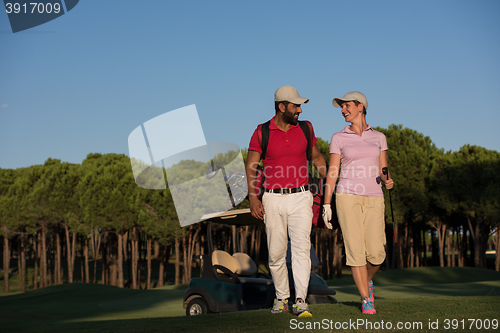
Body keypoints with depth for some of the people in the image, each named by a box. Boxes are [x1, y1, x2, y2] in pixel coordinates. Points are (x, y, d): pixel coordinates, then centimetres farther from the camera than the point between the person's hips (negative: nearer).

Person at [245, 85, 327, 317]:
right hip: (273, 199, -1)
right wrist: (253, 197, -9)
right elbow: (251, 166, 1)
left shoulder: (305, 129, 6)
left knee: (301, 248, -13)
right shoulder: (262, 133, -1)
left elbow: (316, 156, 20)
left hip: (300, 197, 1)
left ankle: (301, 301, -15)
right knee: (276, 253, 5)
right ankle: (281, 298, 21)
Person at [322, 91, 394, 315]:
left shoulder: (378, 137, 10)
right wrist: (326, 205, -3)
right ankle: (366, 300, 2)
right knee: (356, 250, -11)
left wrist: (387, 181, -14)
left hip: (373, 200, 2)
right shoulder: (338, 138, 5)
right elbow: (332, 173, 3)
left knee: (376, 254, -7)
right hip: (348, 197, -2)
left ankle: (366, 280, 26)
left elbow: (382, 172, 10)